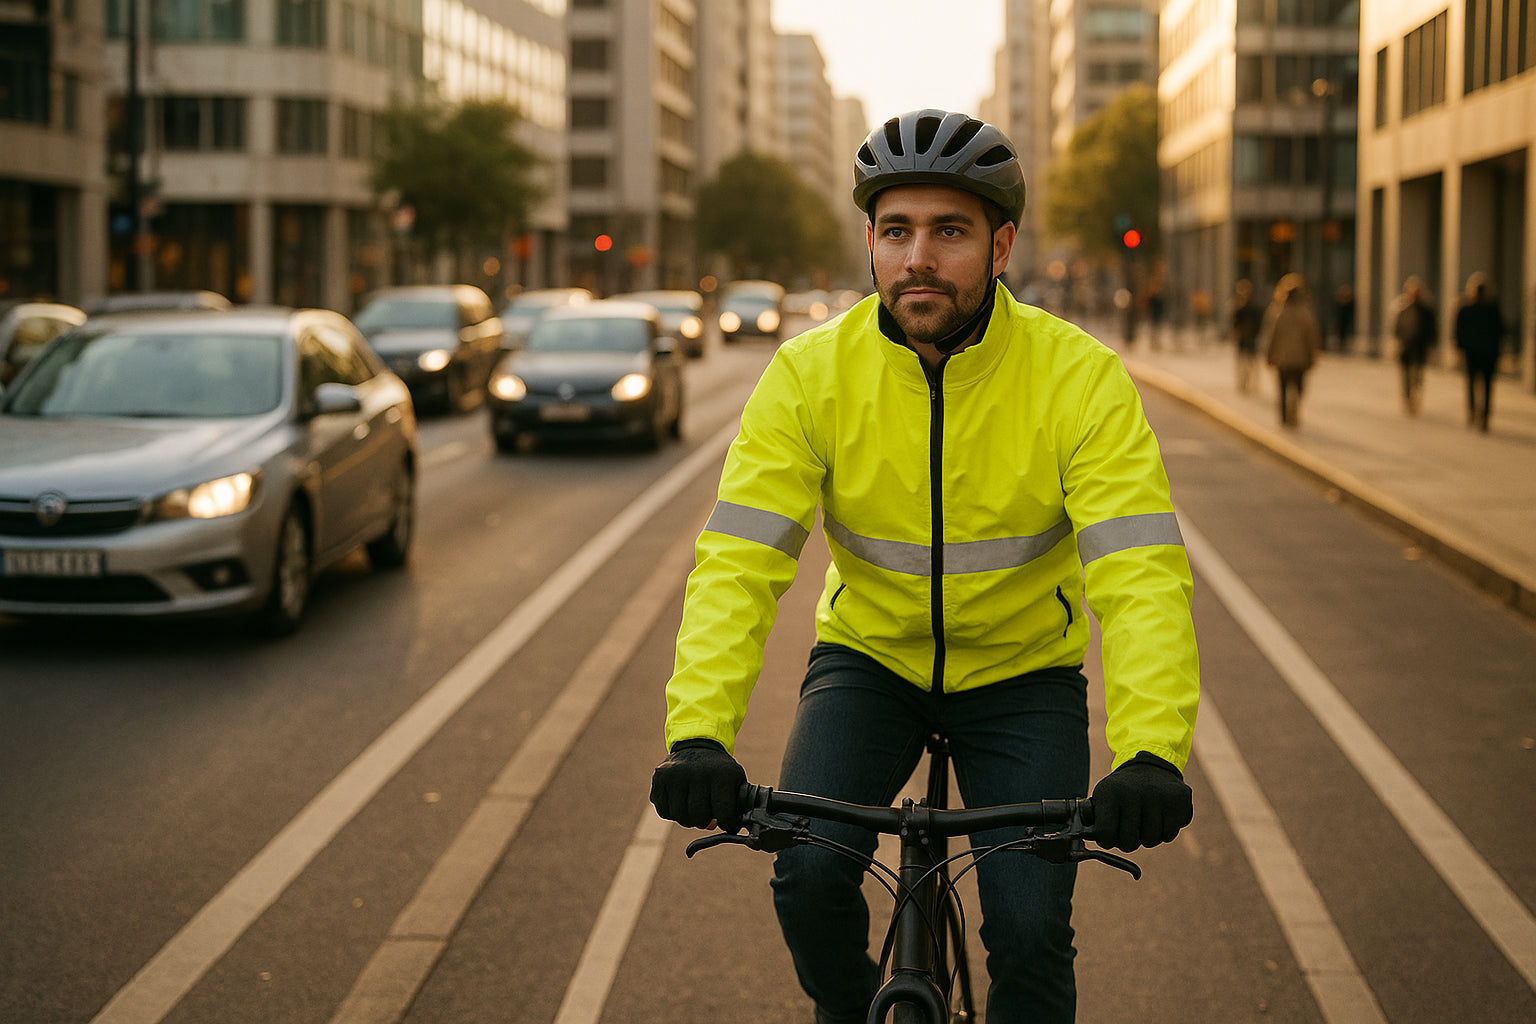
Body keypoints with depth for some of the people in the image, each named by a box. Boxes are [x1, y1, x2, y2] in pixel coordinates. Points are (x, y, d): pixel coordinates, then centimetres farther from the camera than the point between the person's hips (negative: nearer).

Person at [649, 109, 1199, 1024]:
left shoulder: (1081, 378, -21)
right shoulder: (812, 373, -17)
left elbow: (1142, 572, -29)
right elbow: (738, 563, -23)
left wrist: (1151, 754, -44)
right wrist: (699, 734, -38)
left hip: (1022, 673, -1)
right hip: (868, 657, 1)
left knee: (1031, 931, -13)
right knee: (809, 873, -20)